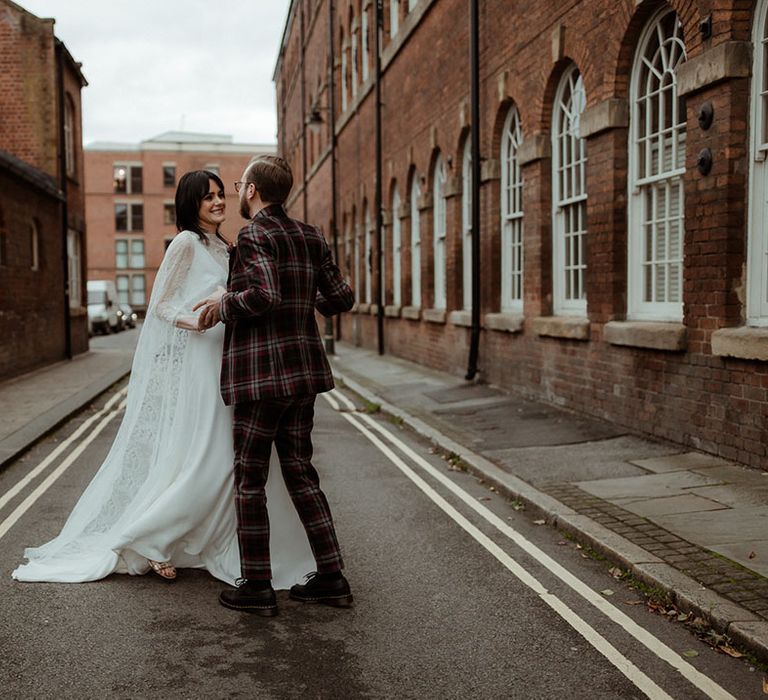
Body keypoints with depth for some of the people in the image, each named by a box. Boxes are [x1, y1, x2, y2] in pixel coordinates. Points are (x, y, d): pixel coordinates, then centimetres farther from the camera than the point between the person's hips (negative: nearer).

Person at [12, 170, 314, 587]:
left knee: (219, 458, 8)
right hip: (190, 362, -8)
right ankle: (151, 544, 4)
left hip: (218, 363, 8)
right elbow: (160, 305, -11)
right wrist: (198, 321, -26)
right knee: (195, 458, -10)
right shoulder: (186, 243, -8)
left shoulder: (220, 247, 17)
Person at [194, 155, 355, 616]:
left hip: (261, 373, -8)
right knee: (301, 473, 14)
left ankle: (257, 587, 9)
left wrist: (224, 304, -8)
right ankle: (331, 577, 15)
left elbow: (265, 295, -24)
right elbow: (342, 297, 11)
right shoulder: (310, 237, 12)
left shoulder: (254, 236, -10)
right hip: (303, 369, 8)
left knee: (250, 480, 3)